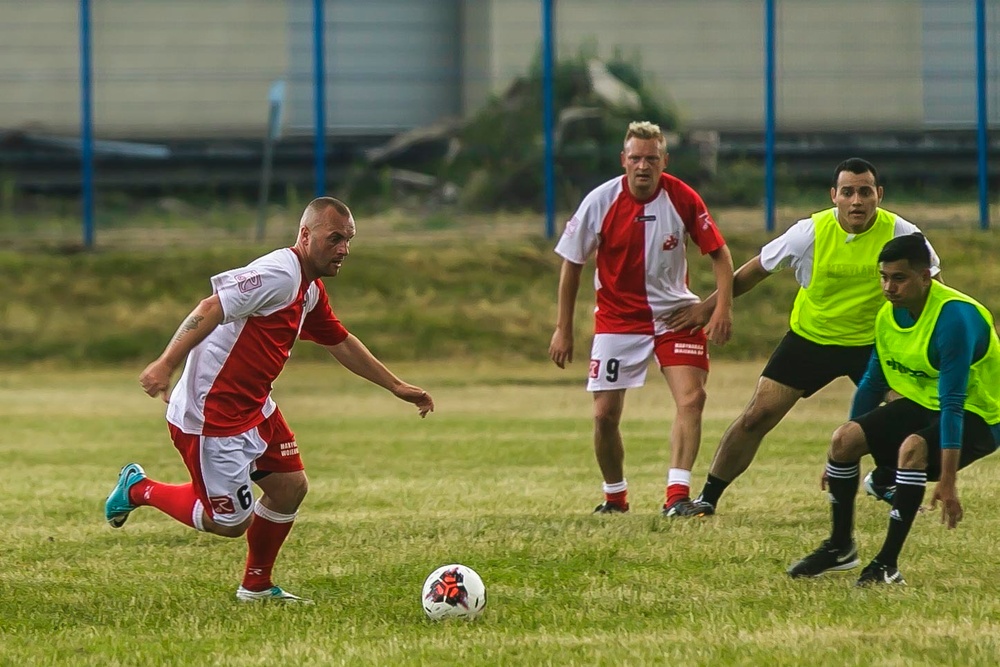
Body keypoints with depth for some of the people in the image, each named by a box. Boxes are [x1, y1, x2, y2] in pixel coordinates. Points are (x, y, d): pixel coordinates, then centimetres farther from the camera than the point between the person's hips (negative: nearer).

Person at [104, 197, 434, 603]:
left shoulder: (311, 292, 11)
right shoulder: (278, 275, -21)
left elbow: (341, 343, 26)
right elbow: (211, 310, -28)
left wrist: (397, 387, 29)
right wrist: (166, 364, -36)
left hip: (254, 409, 10)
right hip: (210, 414, -10)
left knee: (291, 486, 9)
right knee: (230, 522, -2)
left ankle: (256, 586, 26)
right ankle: (139, 489, 17)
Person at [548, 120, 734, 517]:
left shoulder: (683, 199, -13)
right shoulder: (601, 202, -13)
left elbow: (718, 253, -2)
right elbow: (571, 263, -2)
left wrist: (723, 307, -14)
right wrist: (563, 329, 0)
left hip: (675, 313, 0)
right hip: (617, 317, 0)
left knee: (691, 398, -18)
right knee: (605, 414, -2)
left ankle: (677, 496, -19)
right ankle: (615, 496, 21)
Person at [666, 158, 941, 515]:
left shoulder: (900, 234, -17)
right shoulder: (810, 233, -18)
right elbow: (756, 270, -4)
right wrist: (708, 307, 0)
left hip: (872, 342, 1)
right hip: (809, 338, -1)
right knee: (756, 417, -7)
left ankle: (883, 482, 19)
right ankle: (708, 498, 8)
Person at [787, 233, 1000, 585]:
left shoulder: (954, 317, -28)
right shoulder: (888, 315, -3)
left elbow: (952, 404, -32)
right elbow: (872, 384, 10)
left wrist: (947, 480, -36)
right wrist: (842, 460, 14)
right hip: (921, 404, 8)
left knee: (913, 448, -35)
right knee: (844, 439, -8)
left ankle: (888, 564, -29)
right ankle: (840, 546, 9)